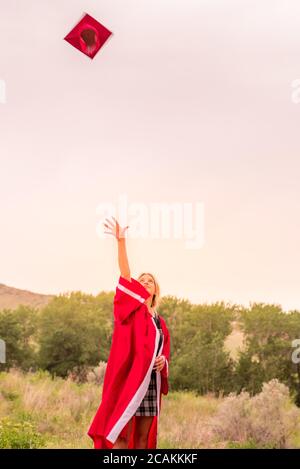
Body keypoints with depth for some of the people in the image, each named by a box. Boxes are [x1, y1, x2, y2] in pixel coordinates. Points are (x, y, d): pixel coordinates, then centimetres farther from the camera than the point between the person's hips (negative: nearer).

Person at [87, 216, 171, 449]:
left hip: (152, 381, 6)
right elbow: (126, 276, -11)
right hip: (130, 377, -6)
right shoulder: (131, 309, 4)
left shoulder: (160, 322, 19)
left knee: (143, 437, 6)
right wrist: (121, 241, -24)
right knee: (121, 435, -9)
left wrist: (163, 361, -4)